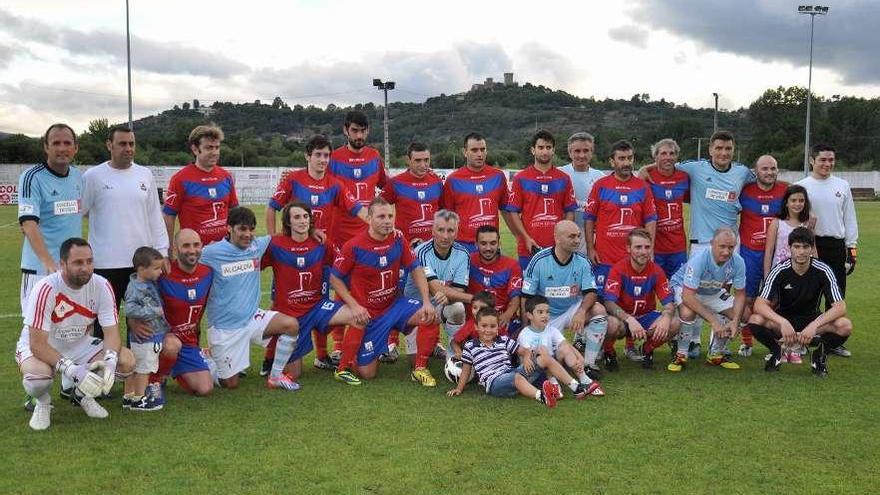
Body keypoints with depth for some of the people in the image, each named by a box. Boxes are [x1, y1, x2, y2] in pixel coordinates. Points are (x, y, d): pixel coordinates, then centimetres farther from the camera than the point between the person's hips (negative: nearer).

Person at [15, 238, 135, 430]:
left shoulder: (102, 286, -16)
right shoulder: (46, 289, -28)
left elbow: (111, 331, -14)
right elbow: (37, 344, -28)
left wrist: (110, 361, -35)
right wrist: (71, 369, -40)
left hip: (79, 344, 4)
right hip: (41, 347, -4)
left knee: (126, 360, -17)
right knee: (37, 374, -38)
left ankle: (83, 395, 12)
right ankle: (43, 403, 1)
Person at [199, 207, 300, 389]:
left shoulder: (257, 246, 0)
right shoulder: (211, 253, -13)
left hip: (253, 317, 4)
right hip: (224, 327, -4)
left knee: (291, 324, -22)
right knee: (230, 383, 2)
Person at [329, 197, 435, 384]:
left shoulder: (398, 239, -6)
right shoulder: (354, 246, -18)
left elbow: (416, 269, 0)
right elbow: (334, 278, -9)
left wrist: (426, 302, -12)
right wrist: (354, 306, -18)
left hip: (394, 305, 4)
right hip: (368, 314, -4)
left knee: (430, 315, -19)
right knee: (367, 373, -4)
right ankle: (344, 366, 33)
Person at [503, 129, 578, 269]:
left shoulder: (564, 179, 9)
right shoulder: (521, 178, 3)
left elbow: (570, 212, 9)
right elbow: (512, 212, 1)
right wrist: (526, 238, -8)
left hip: (557, 249, 2)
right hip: (529, 248, -1)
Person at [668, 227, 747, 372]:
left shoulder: (738, 262, -23)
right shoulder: (699, 260, -37)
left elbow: (740, 294, -10)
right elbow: (687, 296, -40)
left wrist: (735, 321, -26)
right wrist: (714, 321, -41)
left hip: (714, 292, 6)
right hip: (684, 288, -5)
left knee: (737, 314, -10)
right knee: (688, 313, -34)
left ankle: (715, 354, 11)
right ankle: (681, 355, -11)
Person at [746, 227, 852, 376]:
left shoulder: (823, 270, -14)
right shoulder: (780, 271, -16)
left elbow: (840, 307, -20)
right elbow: (759, 304, -24)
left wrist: (814, 325, -36)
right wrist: (783, 322, -42)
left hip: (812, 320, 1)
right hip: (783, 319, -1)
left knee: (845, 326, -28)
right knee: (755, 320, -31)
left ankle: (820, 353, 1)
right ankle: (776, 351, -1)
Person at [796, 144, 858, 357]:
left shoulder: (842, 185, 9)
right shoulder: (801, 186, 1)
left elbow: (849, 218, 11)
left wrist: (852, 248, 6)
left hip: (837, 246, 3)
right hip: (810, 246, -3)